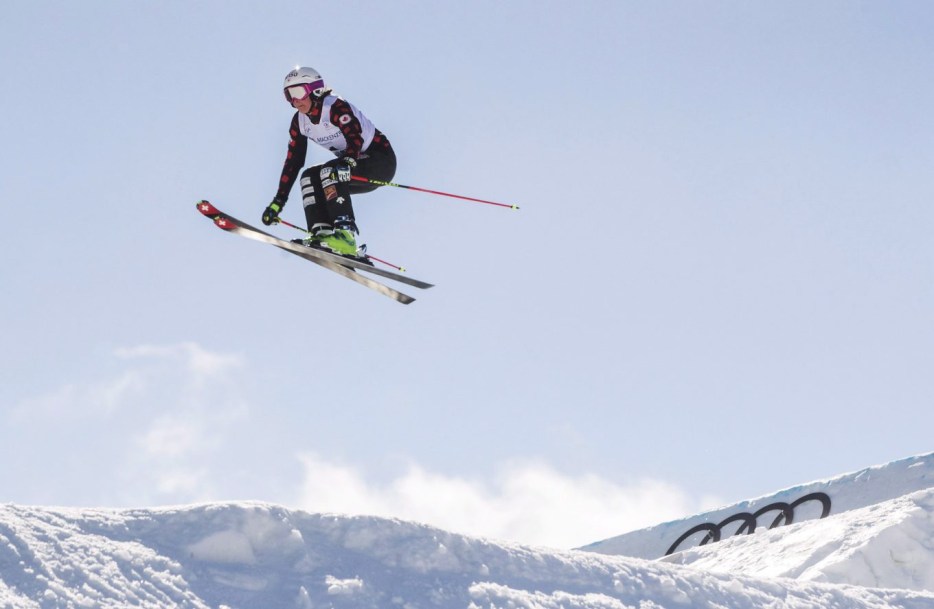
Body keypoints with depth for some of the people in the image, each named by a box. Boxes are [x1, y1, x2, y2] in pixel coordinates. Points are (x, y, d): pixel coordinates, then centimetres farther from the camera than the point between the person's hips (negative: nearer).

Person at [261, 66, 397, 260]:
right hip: (355, 163, 8)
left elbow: (355, 138, -34)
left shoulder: (335, 107, -20)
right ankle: (321, 233, -21)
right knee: (309, 177, -8)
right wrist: (278, 201, -1)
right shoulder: (299, 122, 2)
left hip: (381, 160, -8)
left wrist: (347, 162, -53)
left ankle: (345, 235, -41)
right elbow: (293, 161, 4)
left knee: (329, 171, -29)